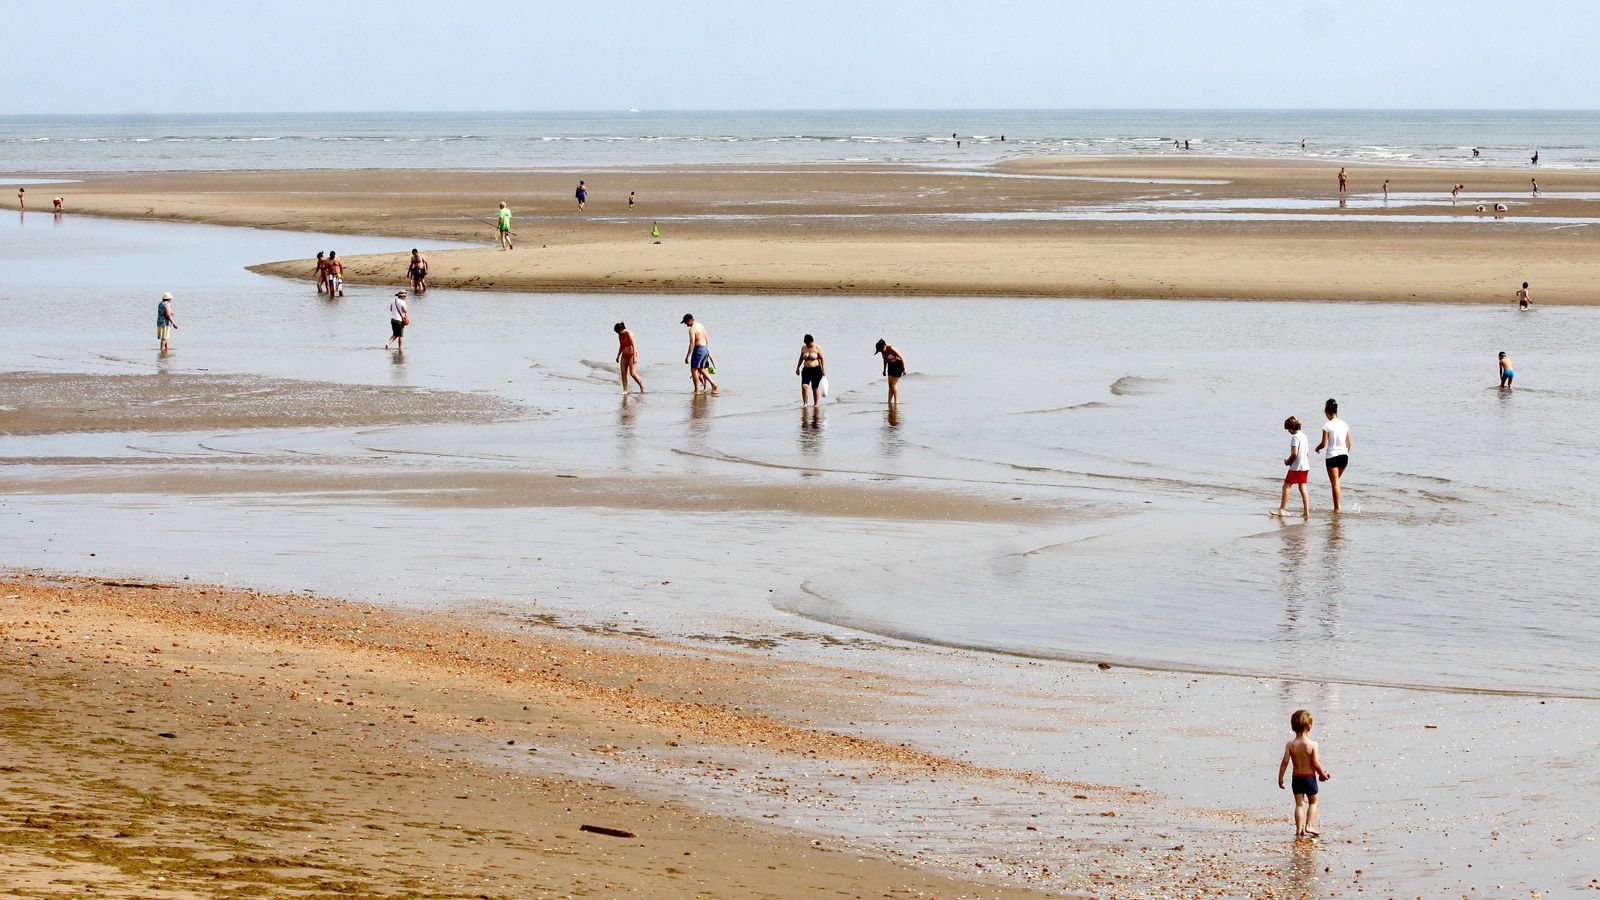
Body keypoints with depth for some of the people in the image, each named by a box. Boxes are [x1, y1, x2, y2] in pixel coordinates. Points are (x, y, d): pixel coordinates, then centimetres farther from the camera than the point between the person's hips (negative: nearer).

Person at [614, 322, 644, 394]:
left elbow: (634, 345, -19)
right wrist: (618, 356, 20)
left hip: (631, 355, -8)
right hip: (624, 355, 8)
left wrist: (634, 357, -25)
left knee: (633, 373, -12)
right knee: (623, 373, -3)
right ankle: (625, 390, -4)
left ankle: (642, 387, 5)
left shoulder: (629, 334, -15)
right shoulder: (620, 335, 8)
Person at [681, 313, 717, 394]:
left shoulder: (692, 329, -15)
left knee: (694, 370, -2)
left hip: (698, 350, -9)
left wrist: (687, 356, -20)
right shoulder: (701, 326, 13)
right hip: (705, 349, 9)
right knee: (701, 369, 19)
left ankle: (696, 390, -4)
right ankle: (713, 384, 10)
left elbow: (692, 343, -22)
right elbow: (706, 339, 19)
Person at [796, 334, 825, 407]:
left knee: (815, 388, 4)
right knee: (804, 386, -14)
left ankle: (816, 404, 17)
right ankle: (804, 403, -6)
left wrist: (823, 369, -9)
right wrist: (797, 367, 16)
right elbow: (801, 358, 17)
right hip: (806, 370, 3)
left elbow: (822, 358, -4)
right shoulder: (803, 348, 7)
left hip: (816, 370, -3)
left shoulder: (817, 348, -6)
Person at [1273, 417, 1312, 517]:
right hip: (1305, 466, 9)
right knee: (1303, 488, 8)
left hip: (1296, 467, -9)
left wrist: (1288, 461, -5)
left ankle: (1281, 510, -1)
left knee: (1286, 486, -1)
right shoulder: (1304, 436, 13)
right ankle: (1306, 512, 4)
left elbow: (1294, 453, -22)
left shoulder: (1295, 437, -14)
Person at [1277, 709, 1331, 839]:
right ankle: (1309, 825, 9)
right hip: (1310, 777, -2)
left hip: (1296, 778, 2)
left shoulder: (1290, 745, -8)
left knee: (1299, 804, 9)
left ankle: (1299, 829, 6)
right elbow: (1316, 764, -16)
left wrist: (1280, 778, -1)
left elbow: (1285, 762, -10)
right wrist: (1323, 774, 1)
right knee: (1313, 802, 17)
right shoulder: (1312, 745, -15)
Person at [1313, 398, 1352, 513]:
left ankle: (1337, 508, 1)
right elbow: (1349, 443, 8)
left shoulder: (1327, 425, -12)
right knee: (1336, 481, 21)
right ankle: (1338, 505, 18)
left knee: (1335, 483, 0)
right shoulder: (1344, 424, 4)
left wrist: (1317, 448, 9)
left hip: (1332, 456, -5)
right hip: (1344, 455, 5)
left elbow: (1324, 444, -12)